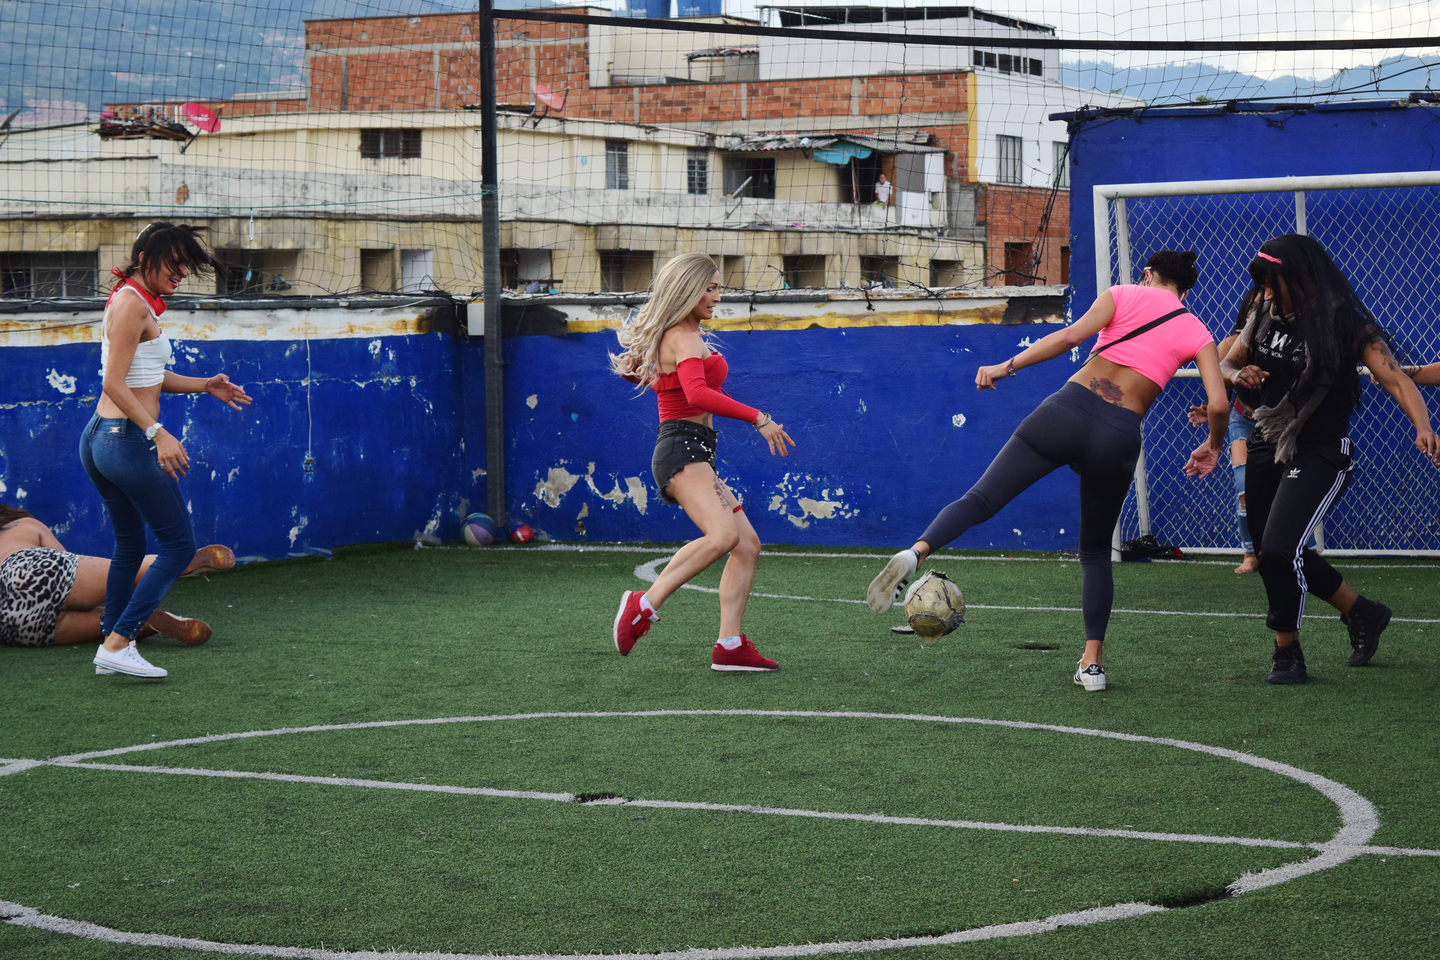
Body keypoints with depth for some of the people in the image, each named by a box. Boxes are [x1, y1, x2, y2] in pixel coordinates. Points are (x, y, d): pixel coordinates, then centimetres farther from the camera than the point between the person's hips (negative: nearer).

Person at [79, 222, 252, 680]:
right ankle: (117, 643, -5)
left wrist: (204, 385, 22)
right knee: (179, 547, -1)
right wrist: (159, 434, -28)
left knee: (129, 546, 21)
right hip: (128, 440, -10)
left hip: (99, 437, 10)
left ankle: (112, 646, 24)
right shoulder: (133, 304, -14)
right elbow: (115, 384, -22)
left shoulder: (132, 301, 16)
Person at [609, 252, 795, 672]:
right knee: (722, 535, -31)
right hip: (682, 449, -11)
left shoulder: (677, 335, 21)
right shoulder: (685, 338, -10)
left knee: (747, 544, 3)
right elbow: (697, 394, -28)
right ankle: (644, 605, -25)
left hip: (697, 456, 11)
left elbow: (629, 368, 37)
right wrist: (758, 418, -27)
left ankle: (729, 646, -2)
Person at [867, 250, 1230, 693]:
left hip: (1067, 410, -1)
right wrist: (1212, 447, 23)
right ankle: (1093, 661, 13)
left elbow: (1072, 334, -5)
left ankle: (916, 551, -32)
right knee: (1096, 553, 20)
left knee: (981, 499, -4)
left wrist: (1008, 366, -5)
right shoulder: (1197, 333, 14)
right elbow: (1218, 403, 3)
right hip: (1119, 438, 1)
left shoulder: (1124, 294, 11)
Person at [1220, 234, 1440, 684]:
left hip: (1320, 453, -7)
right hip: (1267, 447, 7)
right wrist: (1239, 375, -14)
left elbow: (1395, 379, -24)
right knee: (1275, 556, 14)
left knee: (1279, 549, -21)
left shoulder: (1348, 324, -15)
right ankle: (1362, 613, 35)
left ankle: (1287, 650, 2)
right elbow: (1226, 364, 12)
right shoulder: (1266, 314, 1)